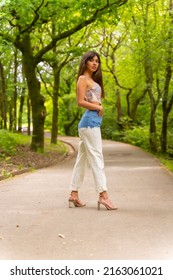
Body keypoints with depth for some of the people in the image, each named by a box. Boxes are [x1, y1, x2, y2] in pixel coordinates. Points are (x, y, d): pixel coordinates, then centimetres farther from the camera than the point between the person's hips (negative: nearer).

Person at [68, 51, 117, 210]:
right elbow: (81, 102, -14)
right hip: (90, 121, -9)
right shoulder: (83, 79, -4)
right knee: (96, 158, -12)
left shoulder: (93, 80, 21)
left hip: (94, 121, 9)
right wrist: (98, 107, -6)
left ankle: (74, 194, 14)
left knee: (82, 159, 9)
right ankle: (103, 195, -14)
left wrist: (98, 106, -5)